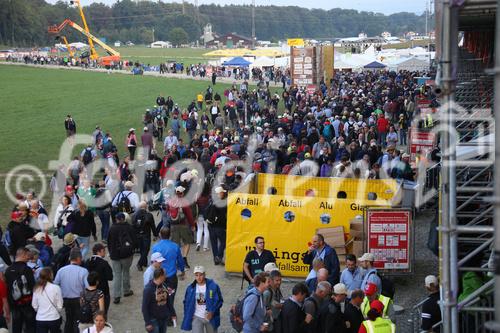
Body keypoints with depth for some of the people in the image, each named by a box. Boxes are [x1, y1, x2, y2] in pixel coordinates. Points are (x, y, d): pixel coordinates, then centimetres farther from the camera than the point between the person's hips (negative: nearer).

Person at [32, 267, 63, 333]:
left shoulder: (37, 289, -1)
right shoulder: (56, 288, -10)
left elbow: (34, 306, 4)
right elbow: (59, 306, -7)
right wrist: (59, 313, 13)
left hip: (40, 319, 2)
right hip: (54, 318, -2)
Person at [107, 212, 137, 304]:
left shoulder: (112, 229, -7)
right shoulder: (129, 228, -7)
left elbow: (109, 242, 0)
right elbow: (135, 240, -2)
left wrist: (111, 252, 13)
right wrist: (131, 248, 15)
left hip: (115, 255, 0)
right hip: (127, 255, 0)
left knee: (117, 275, 3)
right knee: (126, 272, 18)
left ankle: (116, 296, -3)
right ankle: (126, 291, 28)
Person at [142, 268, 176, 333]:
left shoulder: (164, 285, -1)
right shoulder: (148, 289, -20)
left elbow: (168, 301, 12)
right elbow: (145, 307, -17)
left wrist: (173, 314, 15)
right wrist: (148, 323, -17)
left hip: (164, 318, 6)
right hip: (154, 320, -6)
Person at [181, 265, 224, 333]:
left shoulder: (213, 286, -14)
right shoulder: (191, 288, -6)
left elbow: (219, 300, -8)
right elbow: (186, 302, 7)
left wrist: (212, 312, -20)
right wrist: (188, 315, -3)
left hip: (211, 317, 0)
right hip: (196, 318, 0)